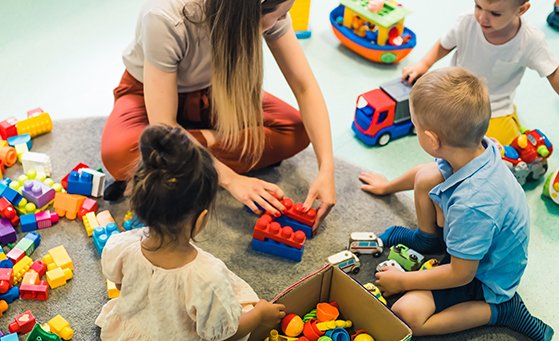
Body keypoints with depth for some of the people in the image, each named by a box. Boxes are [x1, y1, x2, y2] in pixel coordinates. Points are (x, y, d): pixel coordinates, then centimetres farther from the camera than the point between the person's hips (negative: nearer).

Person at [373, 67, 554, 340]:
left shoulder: (472, 205, -42)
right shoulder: (475, 145, -17)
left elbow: (461, 274, -28)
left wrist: (402, 281, -16)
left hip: (484, 279, -8)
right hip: (473, 246, 8)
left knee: (405, 313, -23)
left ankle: (500, 309, -9)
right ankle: (428, 238, 25)